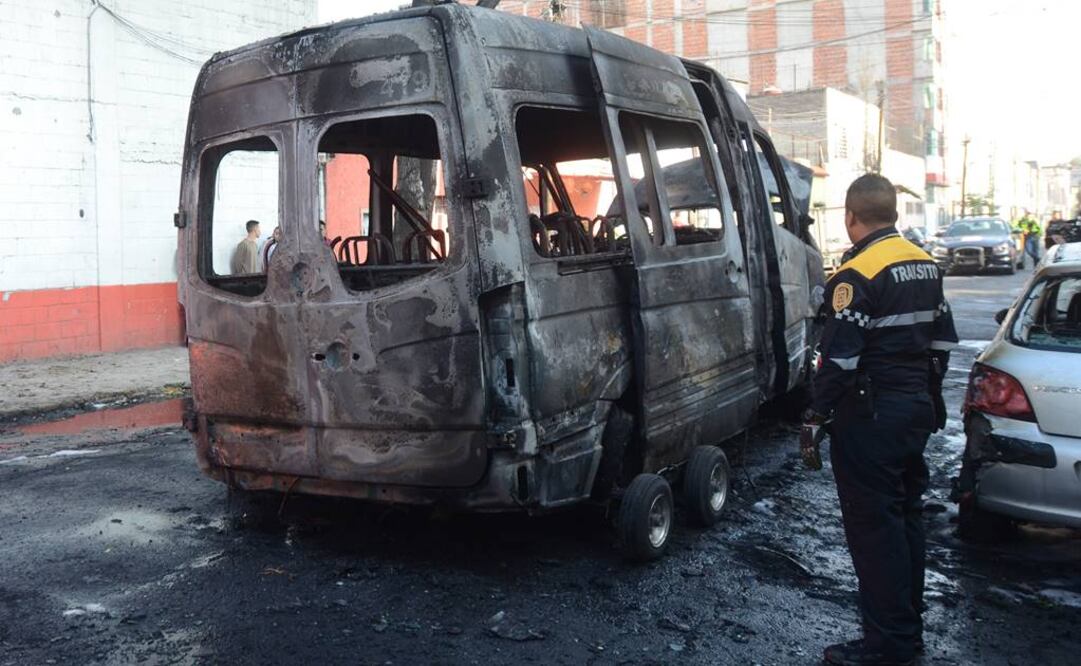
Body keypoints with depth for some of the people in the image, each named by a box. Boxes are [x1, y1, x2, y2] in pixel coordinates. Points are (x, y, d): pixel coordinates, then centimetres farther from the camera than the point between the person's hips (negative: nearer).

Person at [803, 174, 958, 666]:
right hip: (918, 409, 9)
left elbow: (840, 358, -21)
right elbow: (942, 340, 15)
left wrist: (817, 414, -11)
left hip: (871, 417, -9)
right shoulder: (925, 265, 9)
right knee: (906, 518, 17)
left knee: (873, 528, -1)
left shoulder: (857, 275, -18)